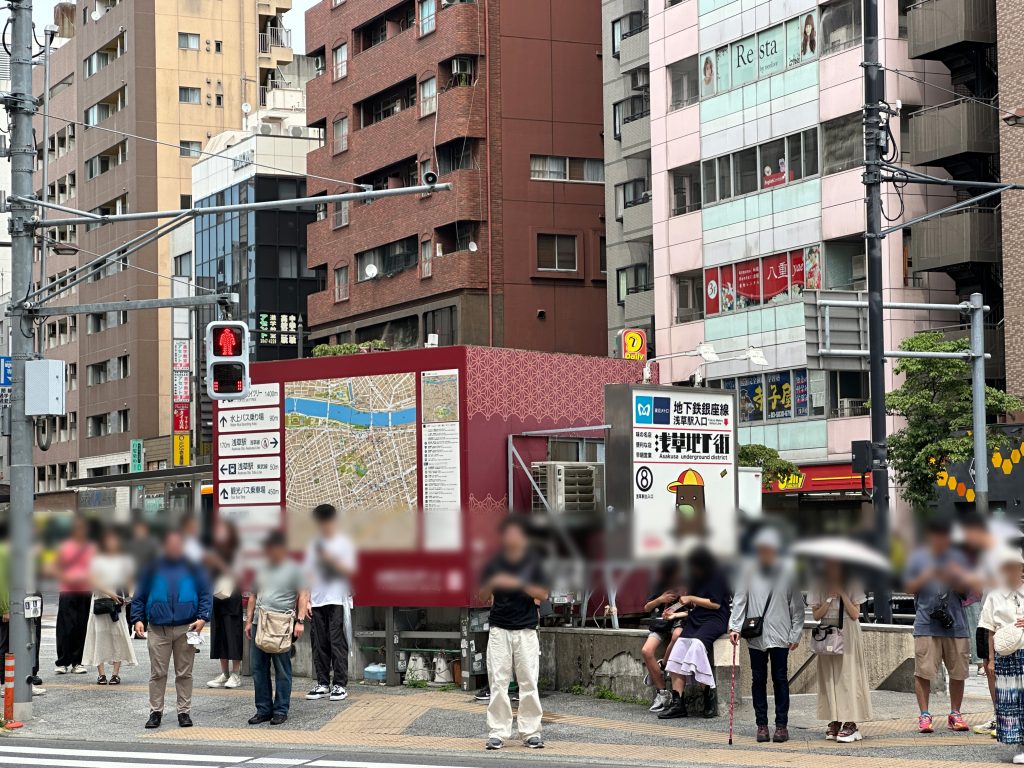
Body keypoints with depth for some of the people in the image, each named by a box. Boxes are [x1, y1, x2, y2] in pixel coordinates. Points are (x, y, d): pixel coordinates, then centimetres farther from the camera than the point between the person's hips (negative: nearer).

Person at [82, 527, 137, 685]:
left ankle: (115, 673, 1)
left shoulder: (125, 561, 10)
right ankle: (101, 674, 1)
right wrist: (110, 593, -20)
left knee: (118, 637, -3)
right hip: (100, 603, -1)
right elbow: (94, 581, -8)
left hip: (119, 603, 1)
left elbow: (129, 582, 17)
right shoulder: (97, 560, 3)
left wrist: (129, 597, -2)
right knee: (100, 636, -4)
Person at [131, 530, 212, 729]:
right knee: (157, 673, 1)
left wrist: (203, 618, -7)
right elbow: (139, 597, 9)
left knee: (184, 674, 5)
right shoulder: (153, 569, 6)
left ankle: (184, 712, 12)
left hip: (186, 630, 0)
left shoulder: (193, 569, 6)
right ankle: (155, 712, 8)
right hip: (158, 630, 0)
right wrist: (138, 619, -3)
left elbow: (206, 596, 7)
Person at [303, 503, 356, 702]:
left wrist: (331, 559, -17)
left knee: (337, 643, -6)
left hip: (337, 601, -4)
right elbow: (309, 575, 13)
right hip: (317, 602, 4)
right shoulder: (314, 544, 13)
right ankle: (322, 684, 11)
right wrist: (307, 600, 7)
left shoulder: (344, 543, 1)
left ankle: (339, 685, -3)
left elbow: (349, 570, -5)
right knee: (319, 644, 5)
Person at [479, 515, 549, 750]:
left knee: (529, 682, -2)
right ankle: (498, 731, 3)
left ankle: (531, 731, 5)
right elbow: (483, 597, 7)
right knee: (498, 682, -1)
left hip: (526, 629, -1)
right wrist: (492, 583, -14)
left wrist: (520, 584, -16)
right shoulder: (495, 563, 5)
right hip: (499, 629, 1)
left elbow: (543, 594, -3)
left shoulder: (533, 562, 2)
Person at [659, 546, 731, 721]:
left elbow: (715, 604, -10)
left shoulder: (717, 577, -2)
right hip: (696, 620, 7)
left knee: (697, 644, -35)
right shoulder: (697, 580, 21)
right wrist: (678, 614, 9)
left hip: (715, 619, -7)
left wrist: (691, 599, -5)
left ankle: (709, 693, -23)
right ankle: (677, 703, -21)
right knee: (678, 649, -17)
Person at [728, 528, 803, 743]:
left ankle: (782, 725, 7)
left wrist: (795, 634, 0)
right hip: (755, 636, 1)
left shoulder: (787, 572, 1)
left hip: (779, 636, -1)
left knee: (780, 679, 1)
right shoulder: (750, 572, 2)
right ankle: (761, 724, 12)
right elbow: (739, 601, 3)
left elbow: (796, 605, 4)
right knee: (758, 680, 6)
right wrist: (734, 626, -8)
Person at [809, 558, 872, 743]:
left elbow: (855, 614, -5)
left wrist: (842, 594, -13)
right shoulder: (819, 588, 5)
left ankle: (850, 723, -10)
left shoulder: (851, 585, 1)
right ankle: (834, 721, 5)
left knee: (848, 676, -8)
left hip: (848, 636, -2)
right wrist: (829, 598, -13)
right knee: (830, 677, 0)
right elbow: (816, 615, -1)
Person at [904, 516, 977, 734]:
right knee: (923, 671, -6)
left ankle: (955, 714, 16)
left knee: (958, 671, 4)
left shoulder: (957, 558, 12)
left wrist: (954, 576, -8)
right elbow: (910, 588, 8)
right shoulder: (917, 558, 7)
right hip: (926, 624, -2)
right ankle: (924, 715, 0)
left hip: (955, 624, 2)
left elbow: (966, 588, 11)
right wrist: (926, 577, -9)